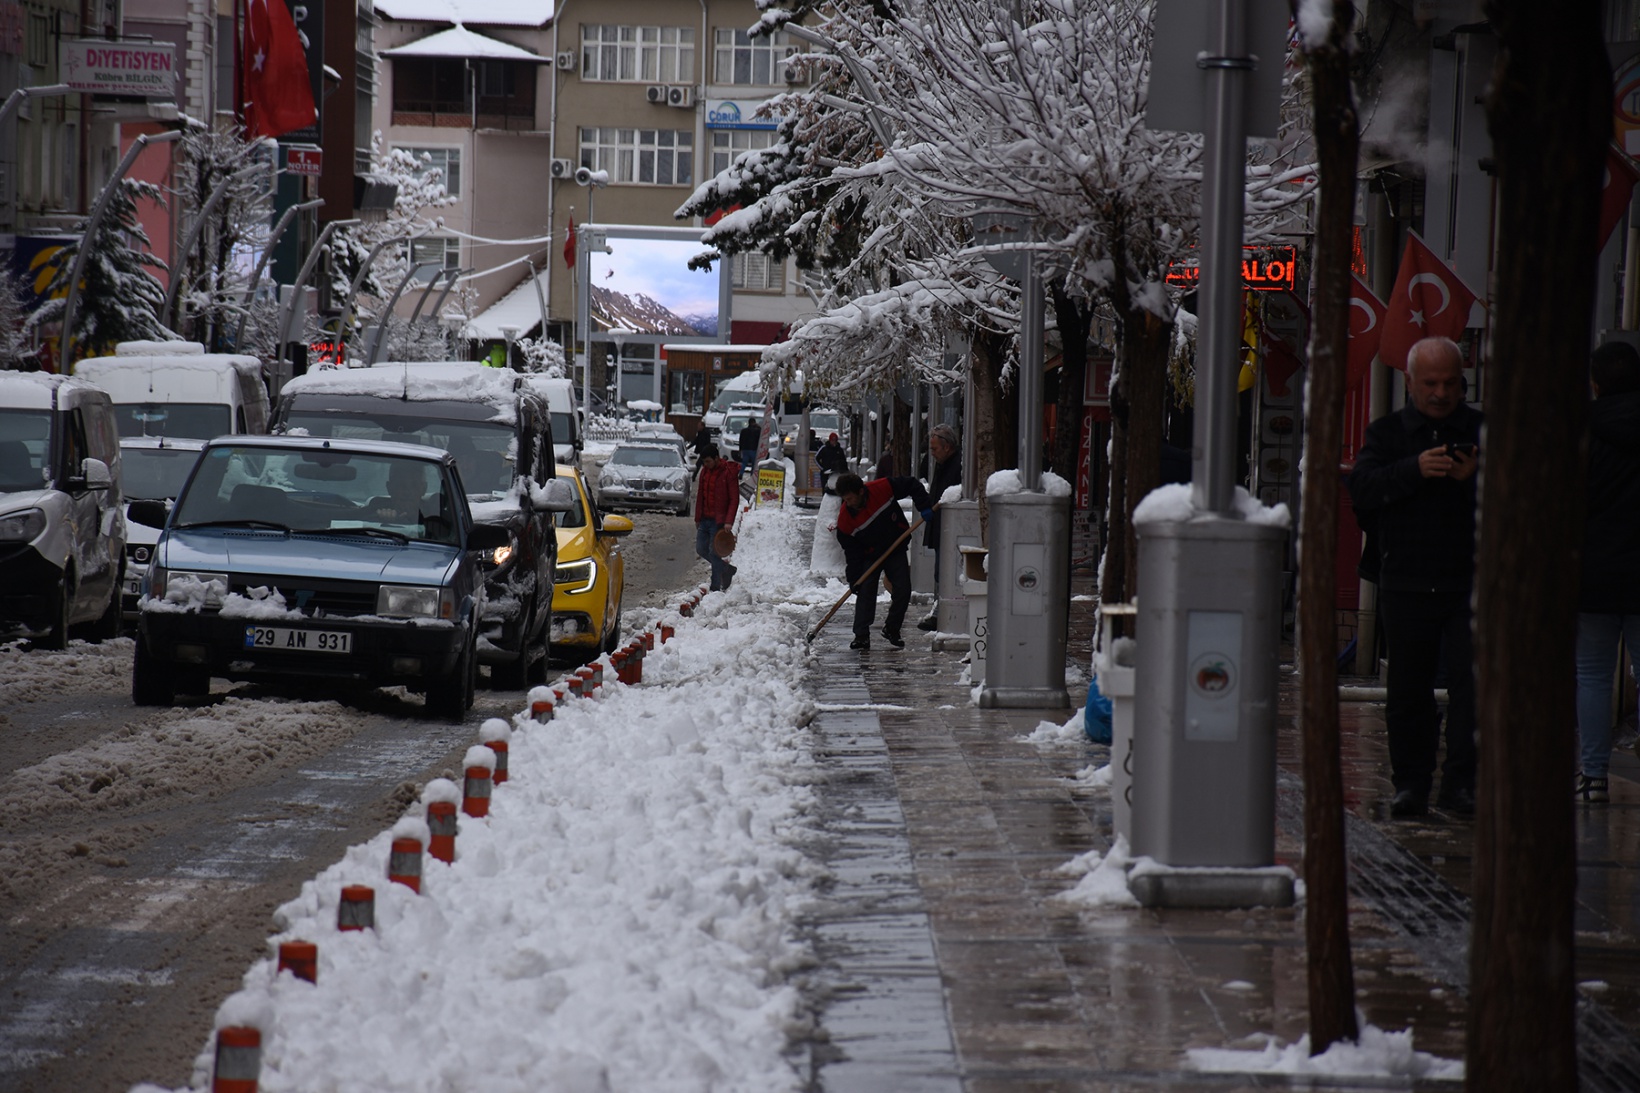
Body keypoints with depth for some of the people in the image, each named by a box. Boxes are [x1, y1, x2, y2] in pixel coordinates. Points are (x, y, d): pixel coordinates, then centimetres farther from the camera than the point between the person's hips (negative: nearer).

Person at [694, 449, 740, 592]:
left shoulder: (729, 473, -13)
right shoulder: (705, 471, 8)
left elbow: (734, 499, -13)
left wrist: (729, 522, -20)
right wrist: (697, 518, 14)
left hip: (719, 521, -7)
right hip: (705, 519, 7)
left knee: (714, 553, -5)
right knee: (701, 549, 8)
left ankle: (716, 588, 4)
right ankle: (727, 569, 27)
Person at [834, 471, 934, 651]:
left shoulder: (882, 489, -23)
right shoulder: (845, 518, -20)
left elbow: (912, 486, -9)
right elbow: (851, 553, -13)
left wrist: (925, 506, -19)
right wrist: (854, 580, -17)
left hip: (896, 550, 1)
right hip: (869, 555, -1)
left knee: (903, 590, -7)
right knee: (865, 592, -14)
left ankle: (891, 630, 10)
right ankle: (861, 635, -11)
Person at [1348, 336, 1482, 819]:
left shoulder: (1484, 431, 7)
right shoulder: (1387, 432, 9)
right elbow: (1362, 488, -8)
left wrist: (1473, 479, -17)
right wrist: (1416, 469, -22)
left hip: (1469, 583, -1)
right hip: (1405, 586, 1)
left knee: (1471, 683, -7)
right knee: (1408, 690, 5)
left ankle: (1460, 782, -2)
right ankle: (1410, 782, 13)